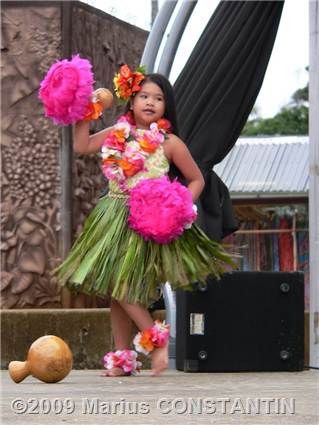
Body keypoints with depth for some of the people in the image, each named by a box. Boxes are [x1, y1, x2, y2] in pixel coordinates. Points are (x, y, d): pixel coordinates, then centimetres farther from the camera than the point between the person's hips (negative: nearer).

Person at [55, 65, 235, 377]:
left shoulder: (169, 142, -3)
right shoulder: (118, 134, 8)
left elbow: (197, 180, 3)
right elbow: (82, 146, 13)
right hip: (115, 218, 5)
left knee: (120, 283, -16)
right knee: (114, 287, 6)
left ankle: (155, 338, -4)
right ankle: (121, 357, 13)